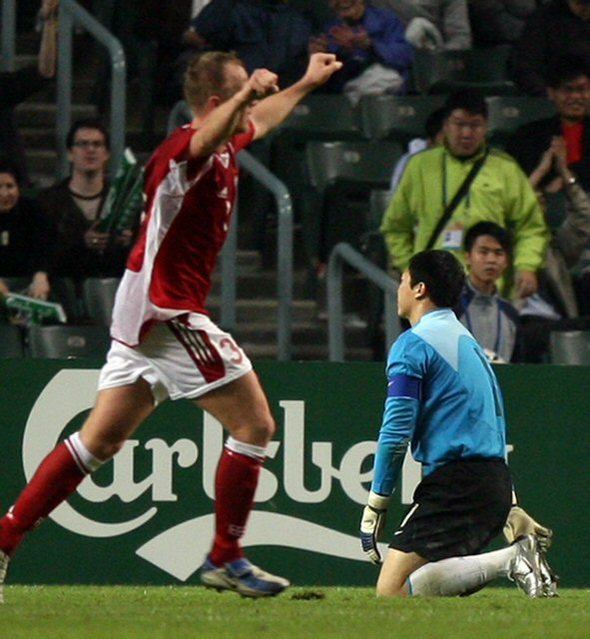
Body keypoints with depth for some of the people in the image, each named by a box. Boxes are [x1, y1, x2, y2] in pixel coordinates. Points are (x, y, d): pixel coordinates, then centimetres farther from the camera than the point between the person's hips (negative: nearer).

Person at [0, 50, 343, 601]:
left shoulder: (222, 148, 15)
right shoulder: (186, 148, -15)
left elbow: (259, 120, 39)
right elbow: (208, 135, -42)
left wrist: (307, 83, 49)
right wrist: (245, 94, -60)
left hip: (143, 311, 10)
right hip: (166, 310, -10)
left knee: (101, 439, 9)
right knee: (254, 424, -5)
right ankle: (225, 559, 0)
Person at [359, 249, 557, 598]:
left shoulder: (412, 344, -5)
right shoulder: (469, 341, 24)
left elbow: (396, 433, -12)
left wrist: (375, 506, -6)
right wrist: (508, 508, 29)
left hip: (455, 481, -9)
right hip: (496, 475, 9)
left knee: (392, 591, -14)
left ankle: (511, 561, -24)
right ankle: (518, 554, -4)